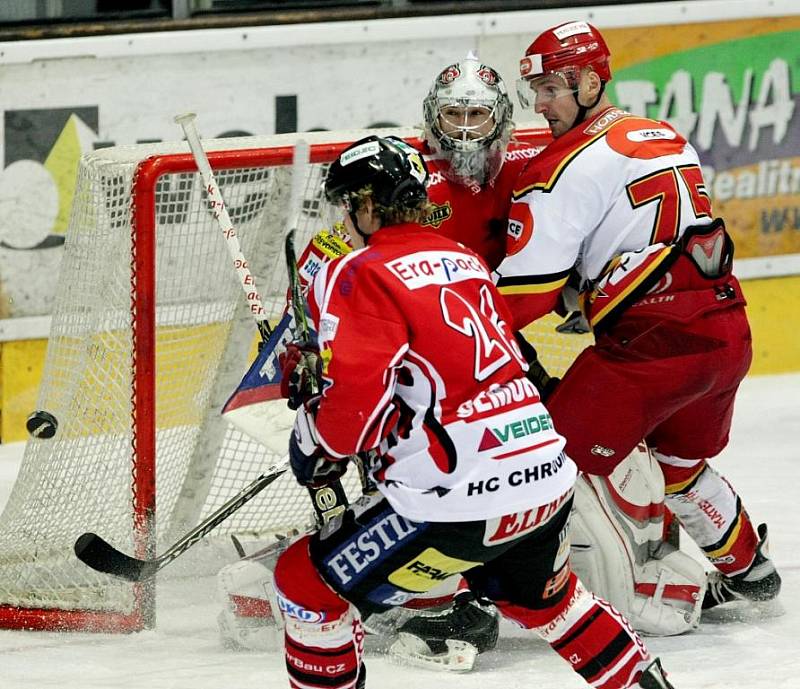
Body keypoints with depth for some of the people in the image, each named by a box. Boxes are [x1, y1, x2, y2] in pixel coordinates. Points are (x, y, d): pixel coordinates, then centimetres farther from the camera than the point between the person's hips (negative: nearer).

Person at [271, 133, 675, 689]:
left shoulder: (361, 275, -7)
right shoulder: (466, 261, 17)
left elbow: (356, 403, -19)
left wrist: (319, 446, 2)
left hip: (460, 504, -8)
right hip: (548, 480, 8)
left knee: (307, 584, 7)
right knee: (542, 599, 36)